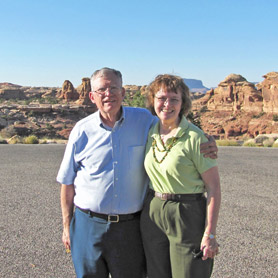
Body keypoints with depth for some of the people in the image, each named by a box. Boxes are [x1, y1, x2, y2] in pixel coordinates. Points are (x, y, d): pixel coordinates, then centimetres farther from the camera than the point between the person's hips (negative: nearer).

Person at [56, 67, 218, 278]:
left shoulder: (144, 120, -3)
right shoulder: (82, 131, -3)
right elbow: (67, 182, 4)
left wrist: (207, 144, -9)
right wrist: (67, 225, 5)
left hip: (129, 226, 0)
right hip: (88, 225, 0)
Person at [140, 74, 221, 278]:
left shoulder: (194, 137, -14)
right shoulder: (150, 133, 4)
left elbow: (213, 187, -13)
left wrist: (210, 234, -15)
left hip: (188, 217, -5)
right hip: (153, 215, 6)